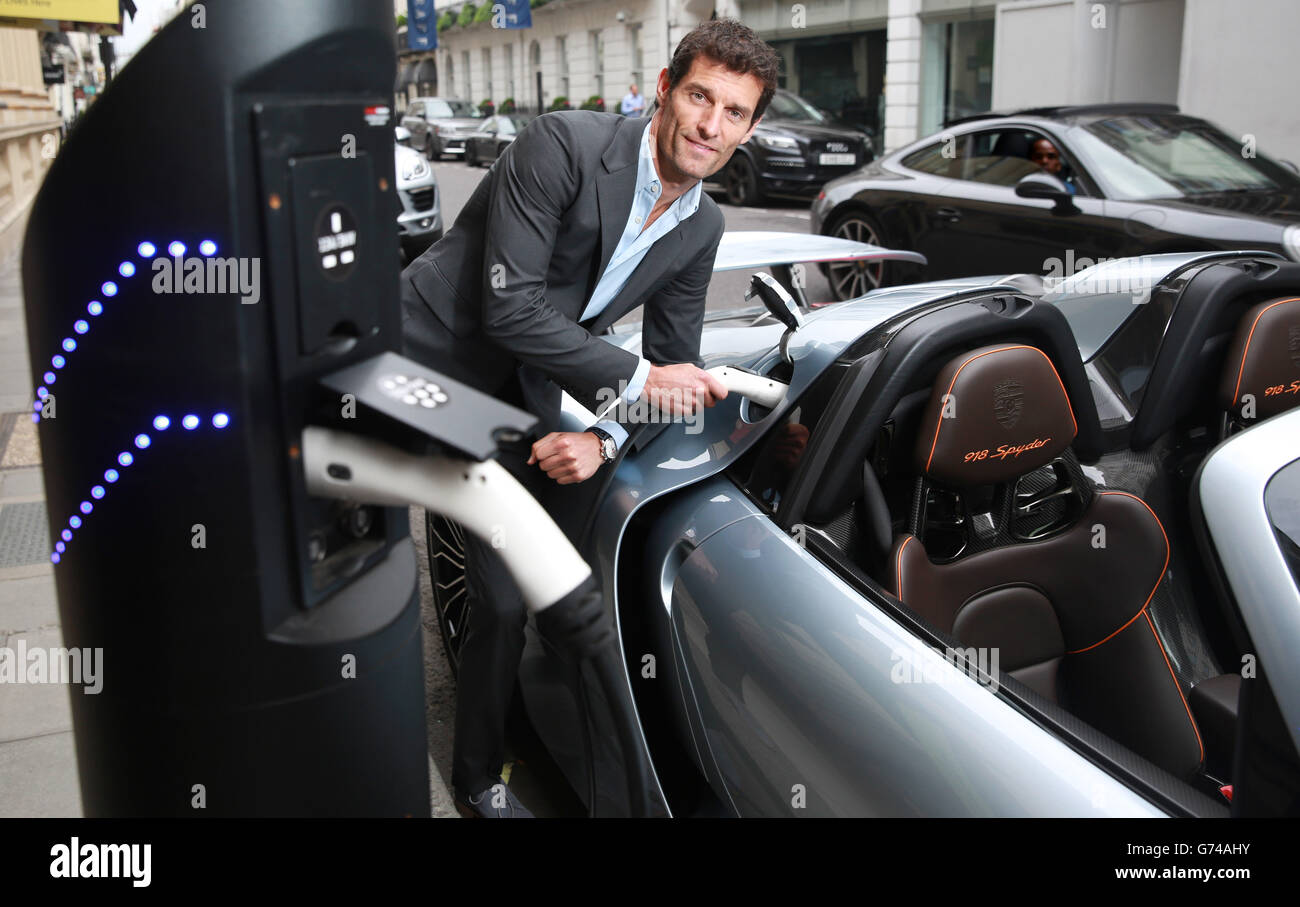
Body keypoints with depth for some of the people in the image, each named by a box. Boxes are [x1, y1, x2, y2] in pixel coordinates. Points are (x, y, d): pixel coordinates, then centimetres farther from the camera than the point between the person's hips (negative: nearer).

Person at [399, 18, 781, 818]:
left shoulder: (702, 228, -1)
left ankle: (479, 781, 29)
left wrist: (606, 441, -13)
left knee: (506, 606, 9)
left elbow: (675, 372, 6)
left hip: (518, 404, 5)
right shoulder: (565, 145, -21)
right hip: (420, 362, -5)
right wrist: (635, 379, -20)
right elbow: (510, 307, -25)